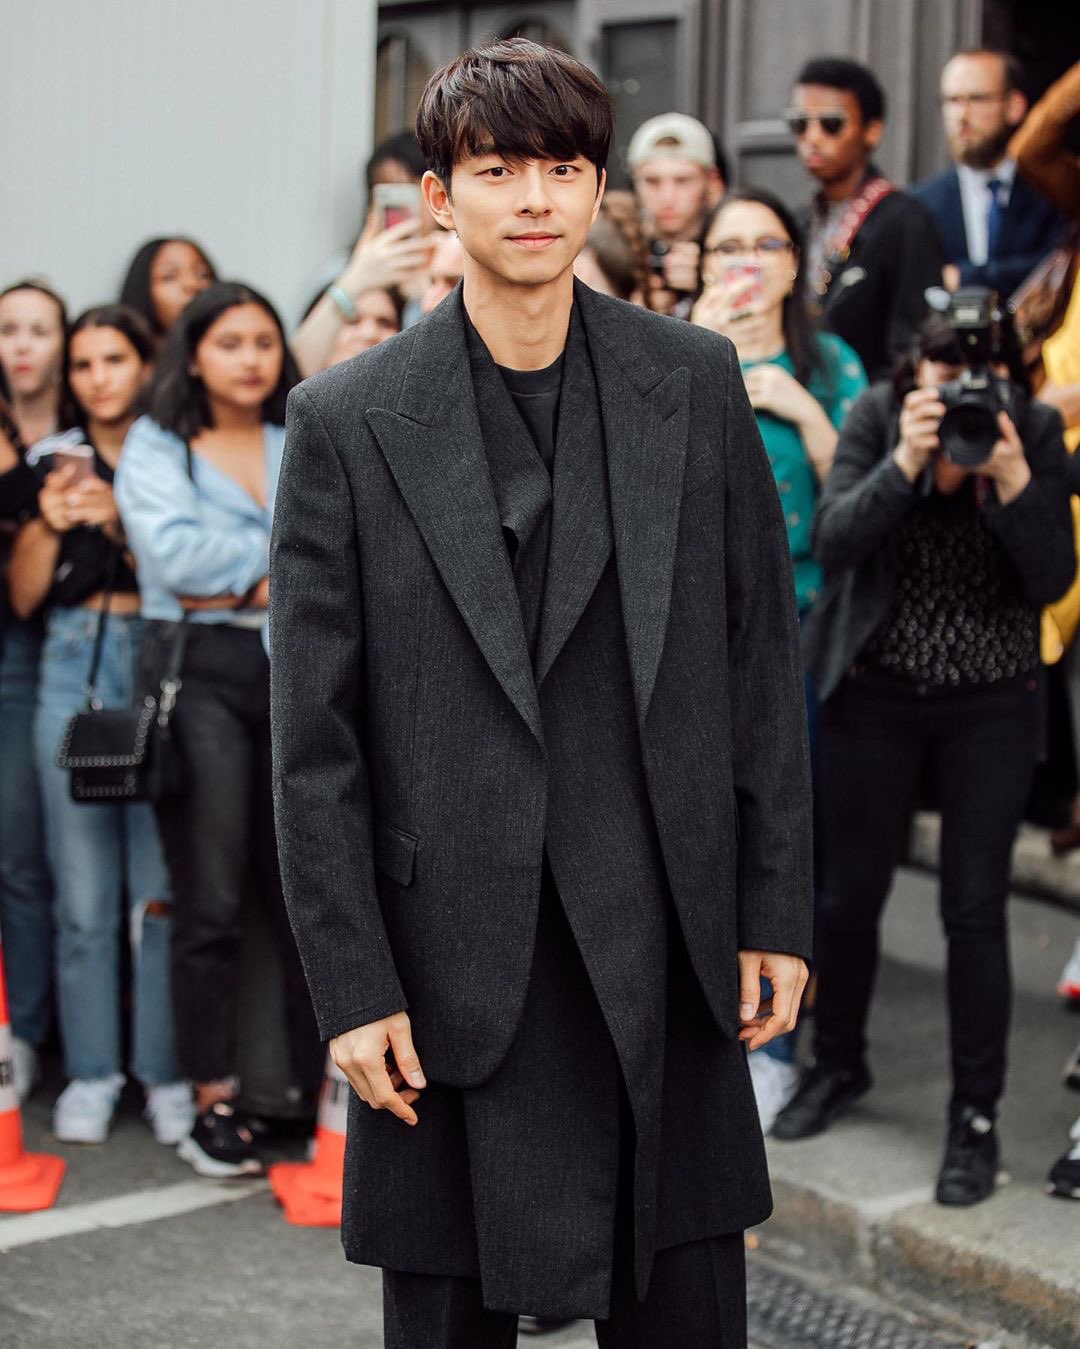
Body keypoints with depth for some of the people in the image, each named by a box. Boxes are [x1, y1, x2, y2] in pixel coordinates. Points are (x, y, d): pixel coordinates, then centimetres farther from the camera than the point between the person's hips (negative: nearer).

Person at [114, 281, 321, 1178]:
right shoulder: (156, 446, 9)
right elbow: (173, 546, -8)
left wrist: (245, 577, -8)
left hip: (300, 673, 3)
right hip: (200, 673, -3)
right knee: (211, 898, -5)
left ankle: (324, 1086, 11)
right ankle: (214, 1101, 1)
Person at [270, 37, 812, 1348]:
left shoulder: (696, 382, 3)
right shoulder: (348, 421, -4)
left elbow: (761, 661, 6)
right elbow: (314, 739, -4)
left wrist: (775, 912, 4)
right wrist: (352, 986, -6)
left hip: (664, 949, 2)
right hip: (457, 967, -2)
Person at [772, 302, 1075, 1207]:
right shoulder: (878, 416, -6)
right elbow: (833, 543, -17)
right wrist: (906, 461, -27)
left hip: (992, 706, -1)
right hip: (875, 693, 1)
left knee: (975, 910, -1)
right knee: (848, 894, 11)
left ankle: (976, 1116, 12)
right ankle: (839, 1066, 35)